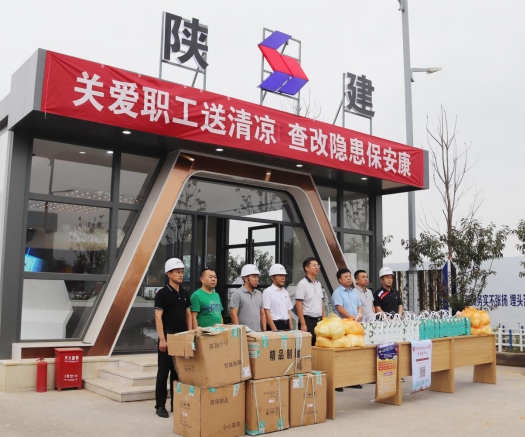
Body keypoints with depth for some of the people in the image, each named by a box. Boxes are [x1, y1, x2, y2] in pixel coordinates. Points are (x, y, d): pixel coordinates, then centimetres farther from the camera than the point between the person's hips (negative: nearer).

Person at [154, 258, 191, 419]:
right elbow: (158, 317, -12)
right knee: (163, 372, 1)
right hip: (168, 337, -6)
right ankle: (160, 405, 9)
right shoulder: (162, 294, -7)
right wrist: (162, 339, -18)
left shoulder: (185, 294, 11)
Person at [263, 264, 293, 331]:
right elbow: (267, 312, -11)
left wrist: (291, 328, 7)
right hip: (275, 325, -6)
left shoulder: (285, 292, 15)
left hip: (286, 325, 6)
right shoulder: (268, 292, -6)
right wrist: (275, 330, -16)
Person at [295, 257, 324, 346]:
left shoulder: (319, 284, 13)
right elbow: (298, 305, -13)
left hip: (319, 321, 7)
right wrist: (303, 324, -17)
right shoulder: (302, 284, -9)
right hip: (308, 320, -7)